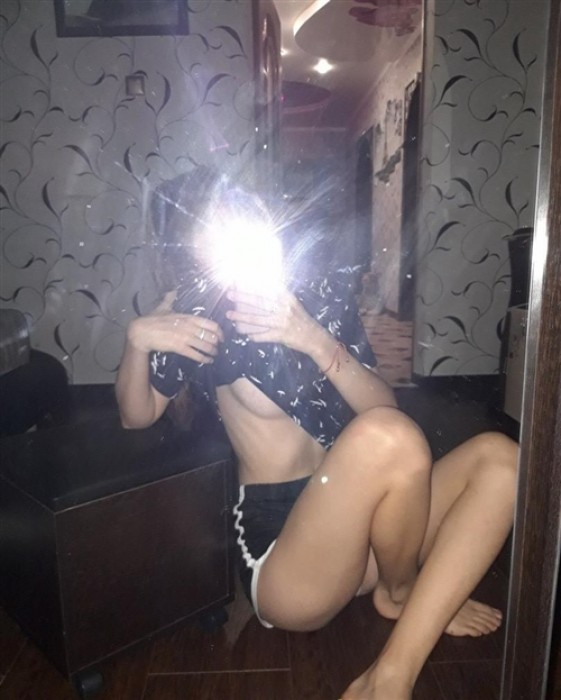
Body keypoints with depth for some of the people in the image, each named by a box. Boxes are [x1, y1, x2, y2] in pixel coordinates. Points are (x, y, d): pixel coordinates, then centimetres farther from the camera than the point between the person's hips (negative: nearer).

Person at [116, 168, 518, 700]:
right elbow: (136, 417, 5)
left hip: (358, 525, 5)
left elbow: (385, 407, -4)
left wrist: (316, 341, -21)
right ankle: (402, 595, 2)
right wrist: (137, 339, -15)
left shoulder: (323, 290, 2)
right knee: (387, 438, -31)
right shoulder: (199, 315, -6)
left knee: (498, 457, -10)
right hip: (280, 548, -5)